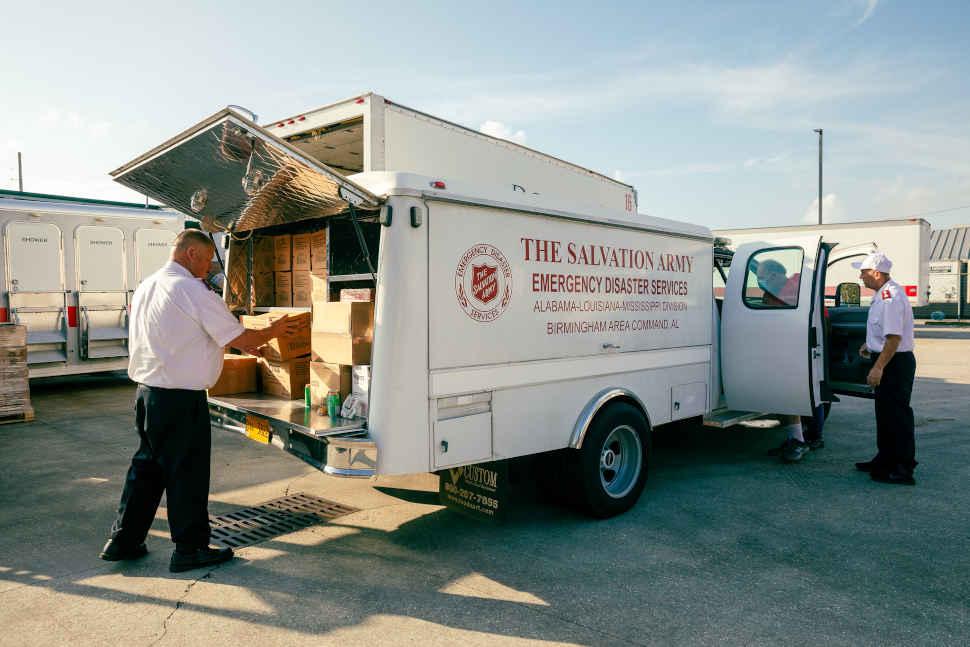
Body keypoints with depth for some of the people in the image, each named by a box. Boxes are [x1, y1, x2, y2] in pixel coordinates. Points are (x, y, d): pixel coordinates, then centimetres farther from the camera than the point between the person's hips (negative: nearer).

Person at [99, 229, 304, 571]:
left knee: (147, 465, 20)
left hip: (146, 391, 9)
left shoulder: (146, 287, 13)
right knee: (187, 472, 3)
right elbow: (239, 339, -15)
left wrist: (242, 345, 23)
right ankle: (189, 549, 16)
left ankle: (123, 541, 29)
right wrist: (273, 331, 4)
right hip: (180, 398, -9)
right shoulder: (192, 290, -15)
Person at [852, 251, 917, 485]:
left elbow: (894, 337, -27)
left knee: (897, 415, -4)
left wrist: (878, 368, -27)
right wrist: (870, 344, 18)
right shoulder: (884, 294, 12)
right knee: (885, 413, 19)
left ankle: (903, 470, 4)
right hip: (888, 362, 11)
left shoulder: (891, 297, -22)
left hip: (896, 363, -11)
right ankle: (885, 460, 31)